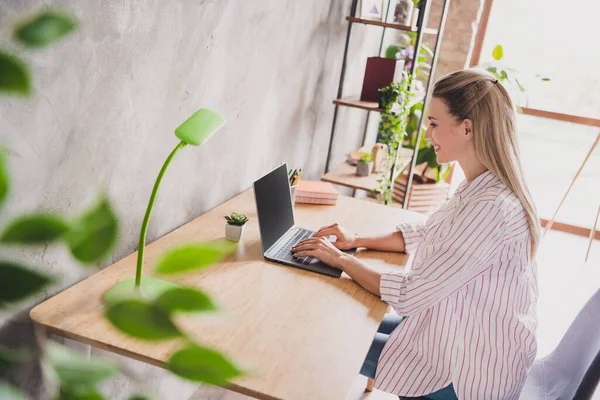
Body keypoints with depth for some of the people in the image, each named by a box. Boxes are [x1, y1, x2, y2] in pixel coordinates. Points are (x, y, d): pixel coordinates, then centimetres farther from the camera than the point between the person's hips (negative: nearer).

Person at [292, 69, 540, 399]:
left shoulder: (490, 209, -32)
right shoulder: (485, 187, -1)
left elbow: (409, 295, -28)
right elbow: (425, 235, 12)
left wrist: (341, 260, -15)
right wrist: (357, 241, 1)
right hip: (459, 336, 8)